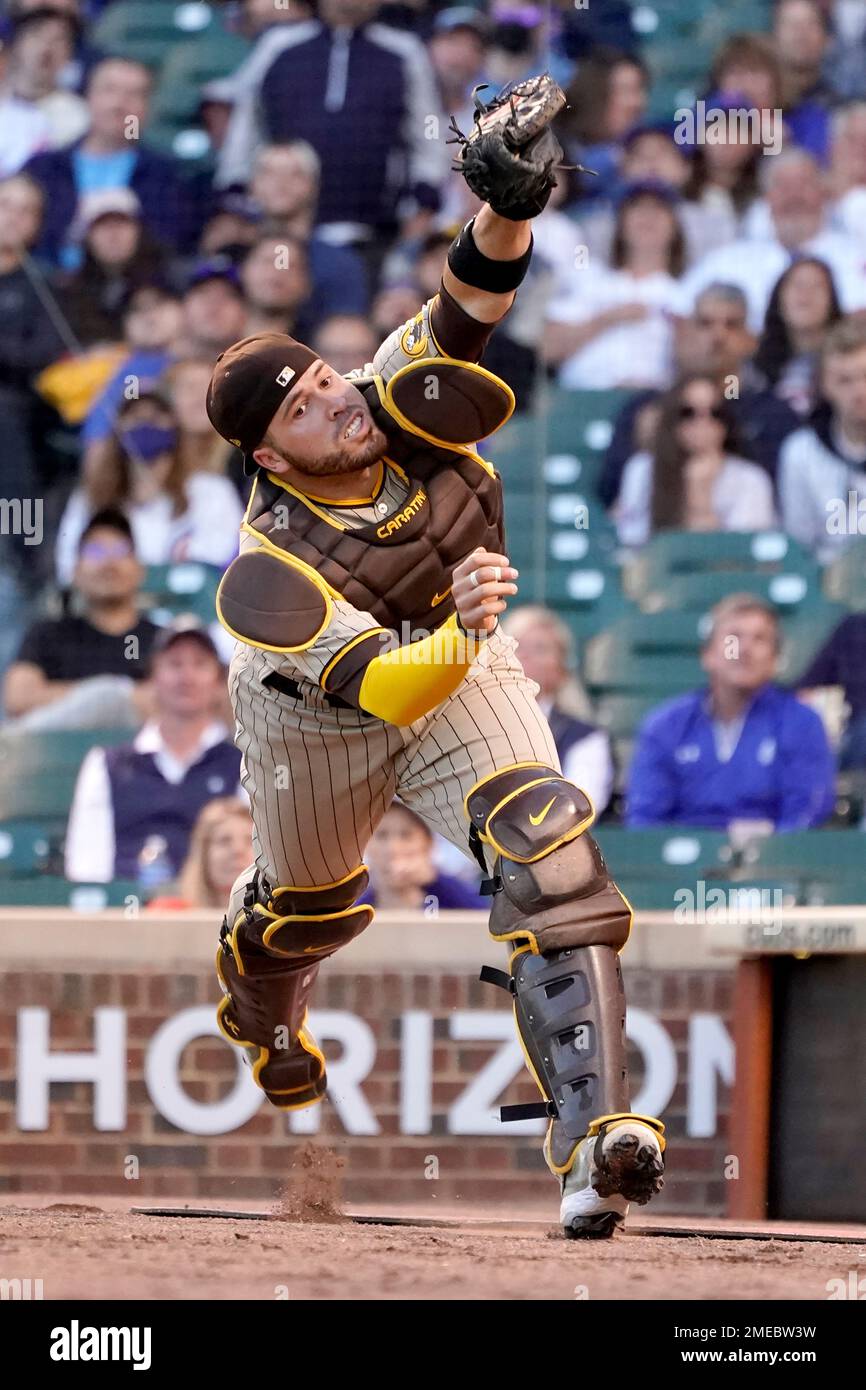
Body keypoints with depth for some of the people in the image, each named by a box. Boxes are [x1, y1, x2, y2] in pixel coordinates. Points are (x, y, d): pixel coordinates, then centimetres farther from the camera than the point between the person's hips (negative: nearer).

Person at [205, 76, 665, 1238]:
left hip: (461, 669, 2)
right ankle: (257, 1000, 65)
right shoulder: (269, 577, -38)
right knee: (308, 906, 22)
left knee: (548, 847, -23)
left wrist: (509, 212, -61)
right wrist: (459, 629, -67)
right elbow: (384, 686, -47)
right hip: (318, 720, -2)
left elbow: (469, 306, -40)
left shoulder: (400, 404, -28)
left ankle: (594, 1132, -31)